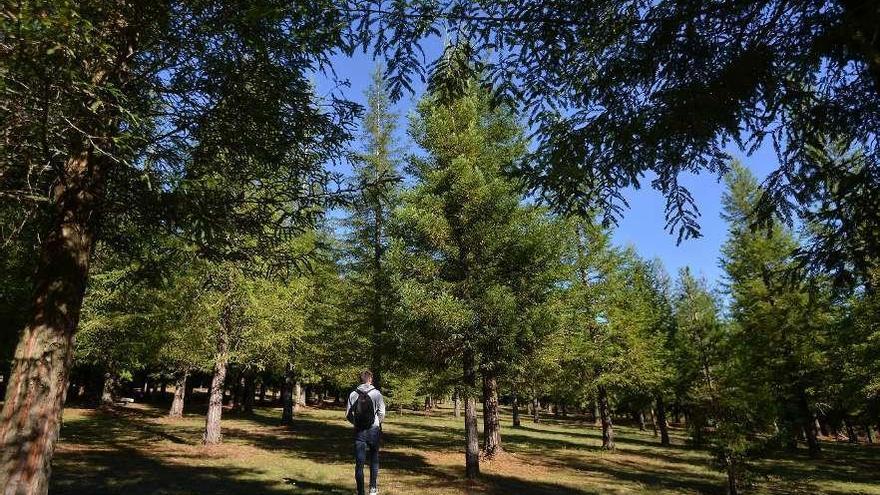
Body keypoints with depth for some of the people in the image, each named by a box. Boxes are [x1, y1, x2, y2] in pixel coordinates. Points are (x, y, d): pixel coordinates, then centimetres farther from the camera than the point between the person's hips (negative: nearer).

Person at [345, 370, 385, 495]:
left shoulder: (353, 394, -2)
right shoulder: (377, 394, -7)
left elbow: (348, 414, 0)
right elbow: (382, 413, -9)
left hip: (359, 431, 1)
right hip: (374, 430, -1)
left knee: (359, 463, 6)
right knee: (374, 460, 16)